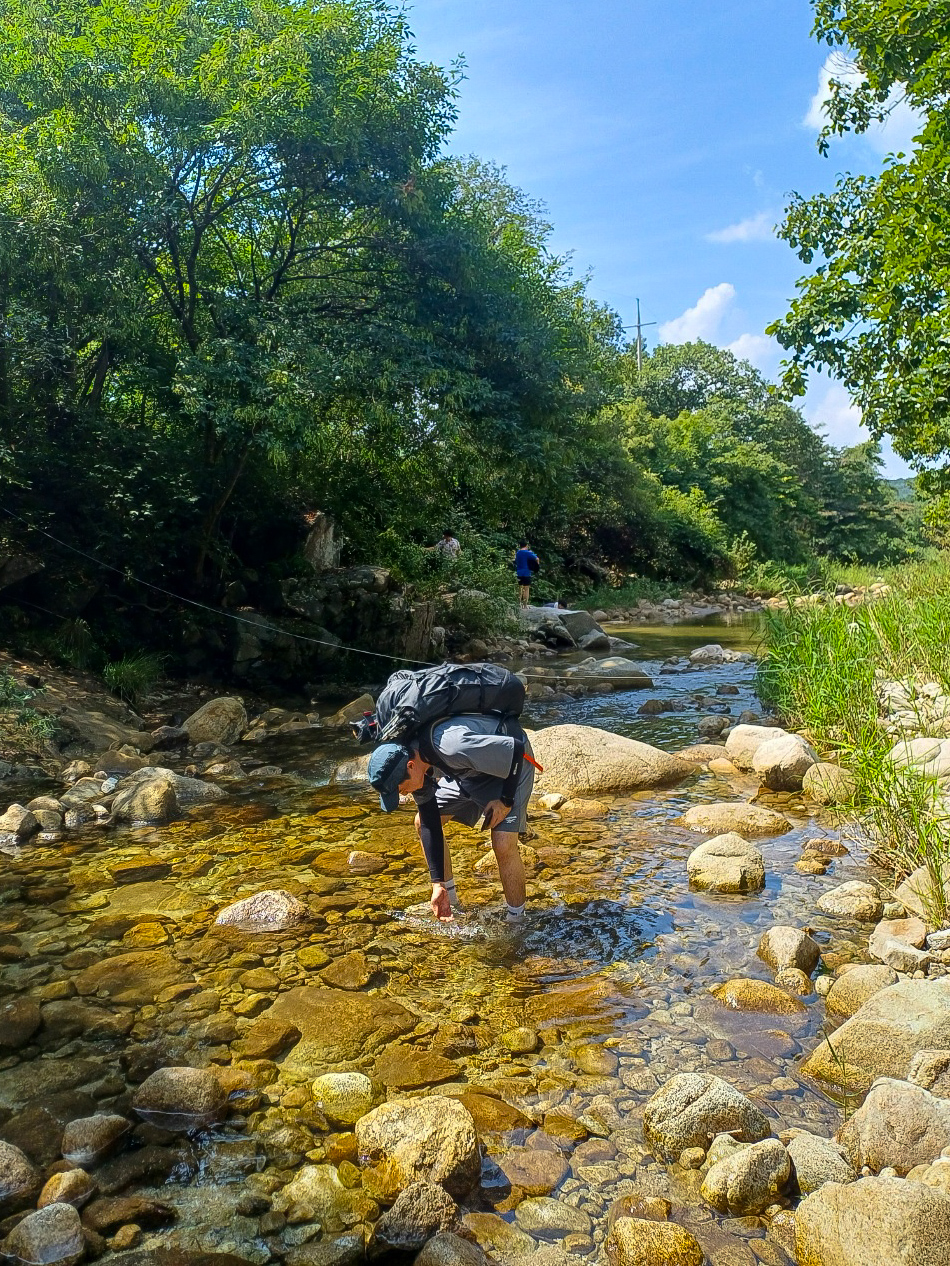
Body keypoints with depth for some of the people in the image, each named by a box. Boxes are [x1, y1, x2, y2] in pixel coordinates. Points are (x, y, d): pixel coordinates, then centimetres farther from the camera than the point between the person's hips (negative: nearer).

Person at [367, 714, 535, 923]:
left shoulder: (453, 746, -42)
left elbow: (516, 750, -32)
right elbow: (429, 824, -10)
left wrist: (506, 801, -23)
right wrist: (438, 884, -12)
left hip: (511, 765, -8)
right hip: (471, 771, 8)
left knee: (503, 845, -21)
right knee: (421, 823, 3)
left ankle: (516, 921, 0)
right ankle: (449, 900, 19)